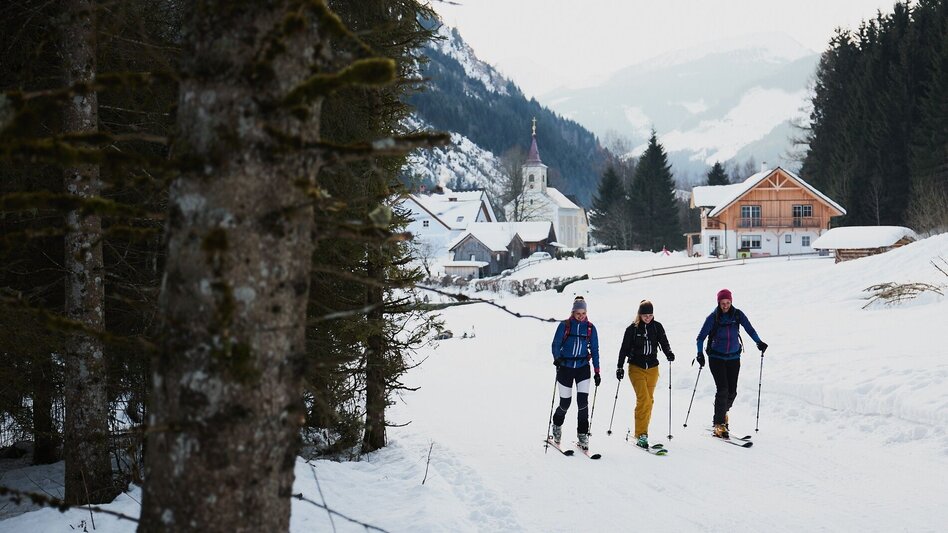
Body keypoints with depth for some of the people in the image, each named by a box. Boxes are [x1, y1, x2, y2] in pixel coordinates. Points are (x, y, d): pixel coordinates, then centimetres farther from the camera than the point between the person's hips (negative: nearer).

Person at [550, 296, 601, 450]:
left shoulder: (590, 328, 3)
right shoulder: (564, 325, -3)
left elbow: (594, 350, 7)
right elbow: (556, 344, -5)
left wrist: (597, 371, 3)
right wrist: (557, 358, -26)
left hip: (583, 368, 1)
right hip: (565, 367, -1)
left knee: (583, 401, -12)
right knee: (565, 402, 3)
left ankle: (583, 434, -4)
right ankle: (557, 426, 32)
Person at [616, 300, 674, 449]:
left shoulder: (657, 327, 2)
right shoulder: (632, 329, -5)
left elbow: (664, 343, 3)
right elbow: (624, 349, 0)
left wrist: (669, 353, -17)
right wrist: (620, 367, -2)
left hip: (652, 368, 4)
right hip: (636, 368, -4)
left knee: (649, 400, 8)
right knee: (643, 399, -16)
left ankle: (641, 430, 20)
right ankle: (641, 434, -17)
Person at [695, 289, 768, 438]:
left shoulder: (738, 315, -3)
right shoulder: (713, 318, -8)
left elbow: (749, 329, 2)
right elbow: (701, 337, -7)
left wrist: (759, 342, -14)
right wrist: (700, 353, -20)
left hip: (733, 357, 3)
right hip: (717, 357, -3)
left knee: (732, 391, 1)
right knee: (723, 389, -16)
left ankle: (723, 412, 32)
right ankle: (719, 423, -11)